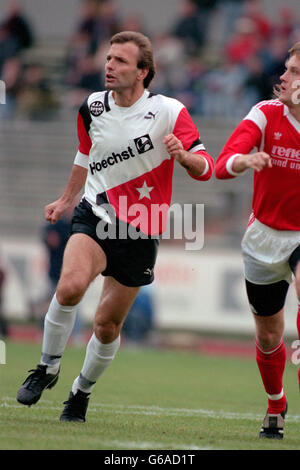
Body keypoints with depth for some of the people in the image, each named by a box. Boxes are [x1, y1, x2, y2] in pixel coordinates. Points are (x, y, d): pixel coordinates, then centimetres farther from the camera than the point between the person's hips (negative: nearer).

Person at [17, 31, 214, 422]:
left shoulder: (169, 112, -11)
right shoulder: (92, 108, 0)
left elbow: (206, 168, -11)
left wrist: (183, 155, -33)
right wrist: (65, 200, 26)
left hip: (141, 234, -1)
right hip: (96, 216, 1)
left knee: (108, 325, 5)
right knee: (71, 285, -28)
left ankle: (83, 390, 31)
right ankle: (47, 368, -7)